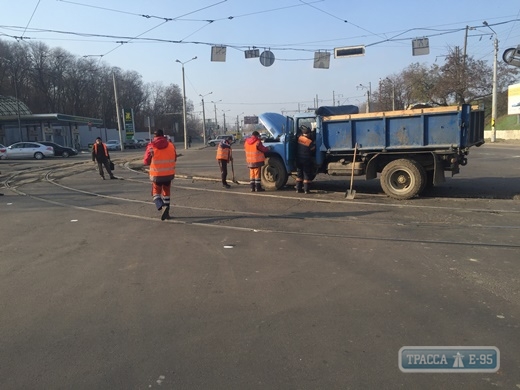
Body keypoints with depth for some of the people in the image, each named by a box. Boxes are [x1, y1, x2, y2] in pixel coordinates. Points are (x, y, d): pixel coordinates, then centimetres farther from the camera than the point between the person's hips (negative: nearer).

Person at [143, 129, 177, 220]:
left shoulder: (151, 147, -10)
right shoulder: (171, 145, -2)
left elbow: (146, 161, -3)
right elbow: (174, 159, 10)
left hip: (157, 175, -3)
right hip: (169, 174, 3)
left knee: (156, 193, 10)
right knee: (166, 193, 19)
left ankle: (162, 207, -16)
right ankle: (166, 213, 24)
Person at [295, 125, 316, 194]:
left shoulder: (299, 138, -4)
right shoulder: (310, 142, -16)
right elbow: (313, 150, -5)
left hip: (299, 159, 5)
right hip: (306, 160, -5)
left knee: (299, 174, 13)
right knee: (307, 175, 2)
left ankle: (298, 188, 13)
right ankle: (306, 189, 1)